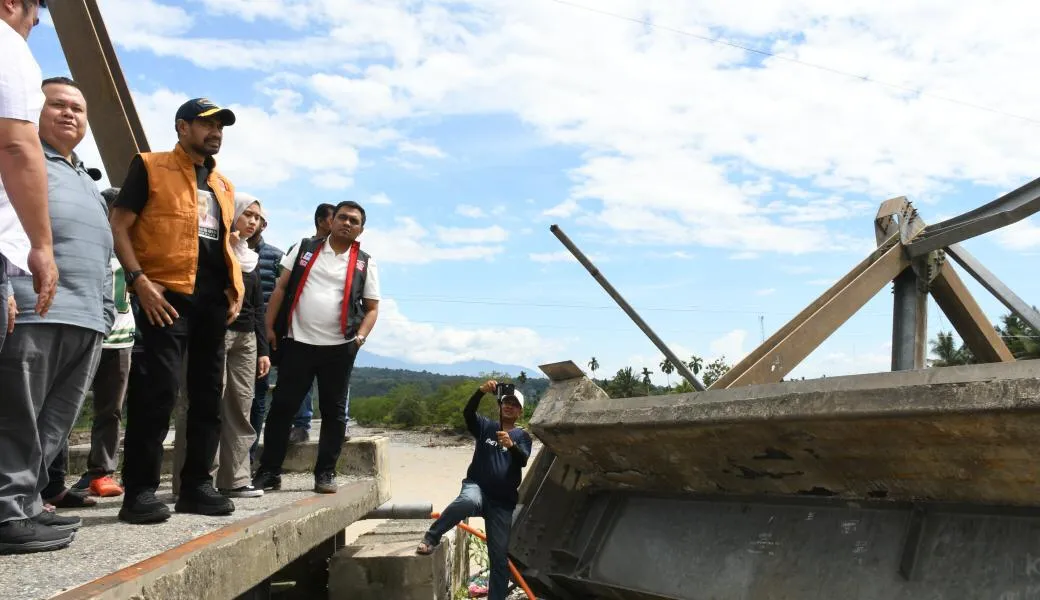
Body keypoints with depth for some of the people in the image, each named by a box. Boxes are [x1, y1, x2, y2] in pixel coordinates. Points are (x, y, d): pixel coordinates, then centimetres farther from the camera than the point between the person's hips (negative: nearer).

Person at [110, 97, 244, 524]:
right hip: (167, 294, -6)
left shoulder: (223, 185, 21)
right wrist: (139, 279, -16)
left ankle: (196, 485, 15)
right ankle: (139, 490, -5)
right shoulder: (150, 167, 3)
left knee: (208, 394, 7)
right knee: (157, 390, -12)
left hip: (213, 299, 7)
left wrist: (236, 288, 11)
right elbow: (119, 226, -4)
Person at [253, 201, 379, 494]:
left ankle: (325, 473, 15)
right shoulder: (305, 248, 6)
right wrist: (269, 326, -1)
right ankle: (269, 471, 11)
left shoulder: (364, 263, 5)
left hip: (339, 347, 0)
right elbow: (281, 288, 6)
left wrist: (360, 336, -8)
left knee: (334, 411, 6)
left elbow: (372, 308, 8)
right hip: (297, 342, 0)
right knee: (282, 406, 2)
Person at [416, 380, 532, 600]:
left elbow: (523, 461, -11)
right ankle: (431, 537, -25)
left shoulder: (522, 436, 8)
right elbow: (467, 413, -11)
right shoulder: (486, 426, 9)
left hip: (503, 502, 2)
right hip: (477, 488, -1)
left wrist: (511, 445, -32)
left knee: (500, 556, 0)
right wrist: (481, 391, -28)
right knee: (468, 501, -39)